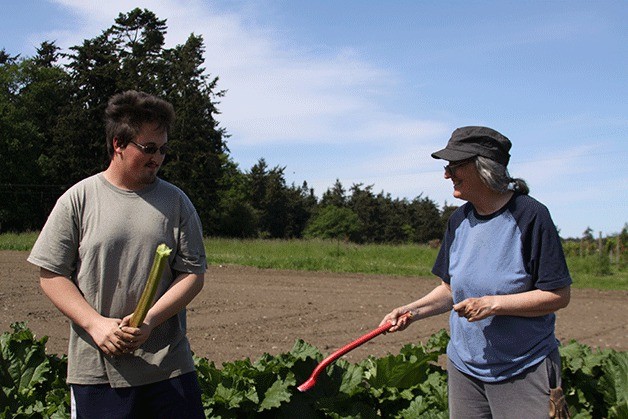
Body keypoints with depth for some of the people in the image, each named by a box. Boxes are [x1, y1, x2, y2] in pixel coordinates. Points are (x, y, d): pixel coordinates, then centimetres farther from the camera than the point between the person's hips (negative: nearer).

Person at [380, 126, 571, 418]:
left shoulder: (529, 216, -15)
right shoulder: (459, 220, 5)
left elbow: (559, 295, -15)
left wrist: (493, 304, -22)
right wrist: (412, 311, -2)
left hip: (525, 372, -6)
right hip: (465, 368, 6)